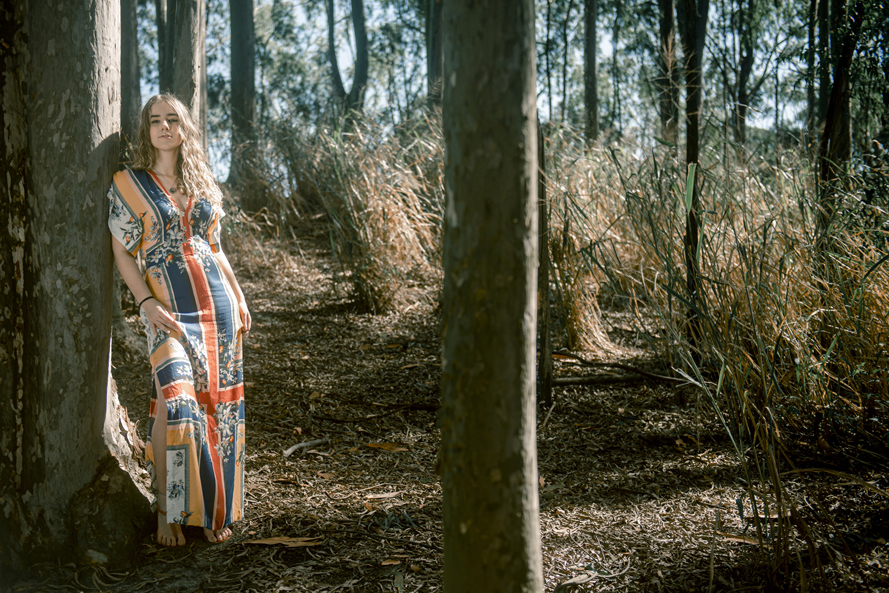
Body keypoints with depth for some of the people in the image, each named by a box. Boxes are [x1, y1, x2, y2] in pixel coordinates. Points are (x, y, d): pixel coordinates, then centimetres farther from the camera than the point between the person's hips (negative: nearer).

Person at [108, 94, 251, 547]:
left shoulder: (202, 183, 15)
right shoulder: (129, 184, 2)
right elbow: (123, 253, -1)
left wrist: (238, 298, 15)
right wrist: (148, 303, -13)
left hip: (217, 301, 4)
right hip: (168, 305, -4)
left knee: (217, 401, 3)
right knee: (174, 400, -17)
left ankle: (214, 508, 13)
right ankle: (167, 509, -2)